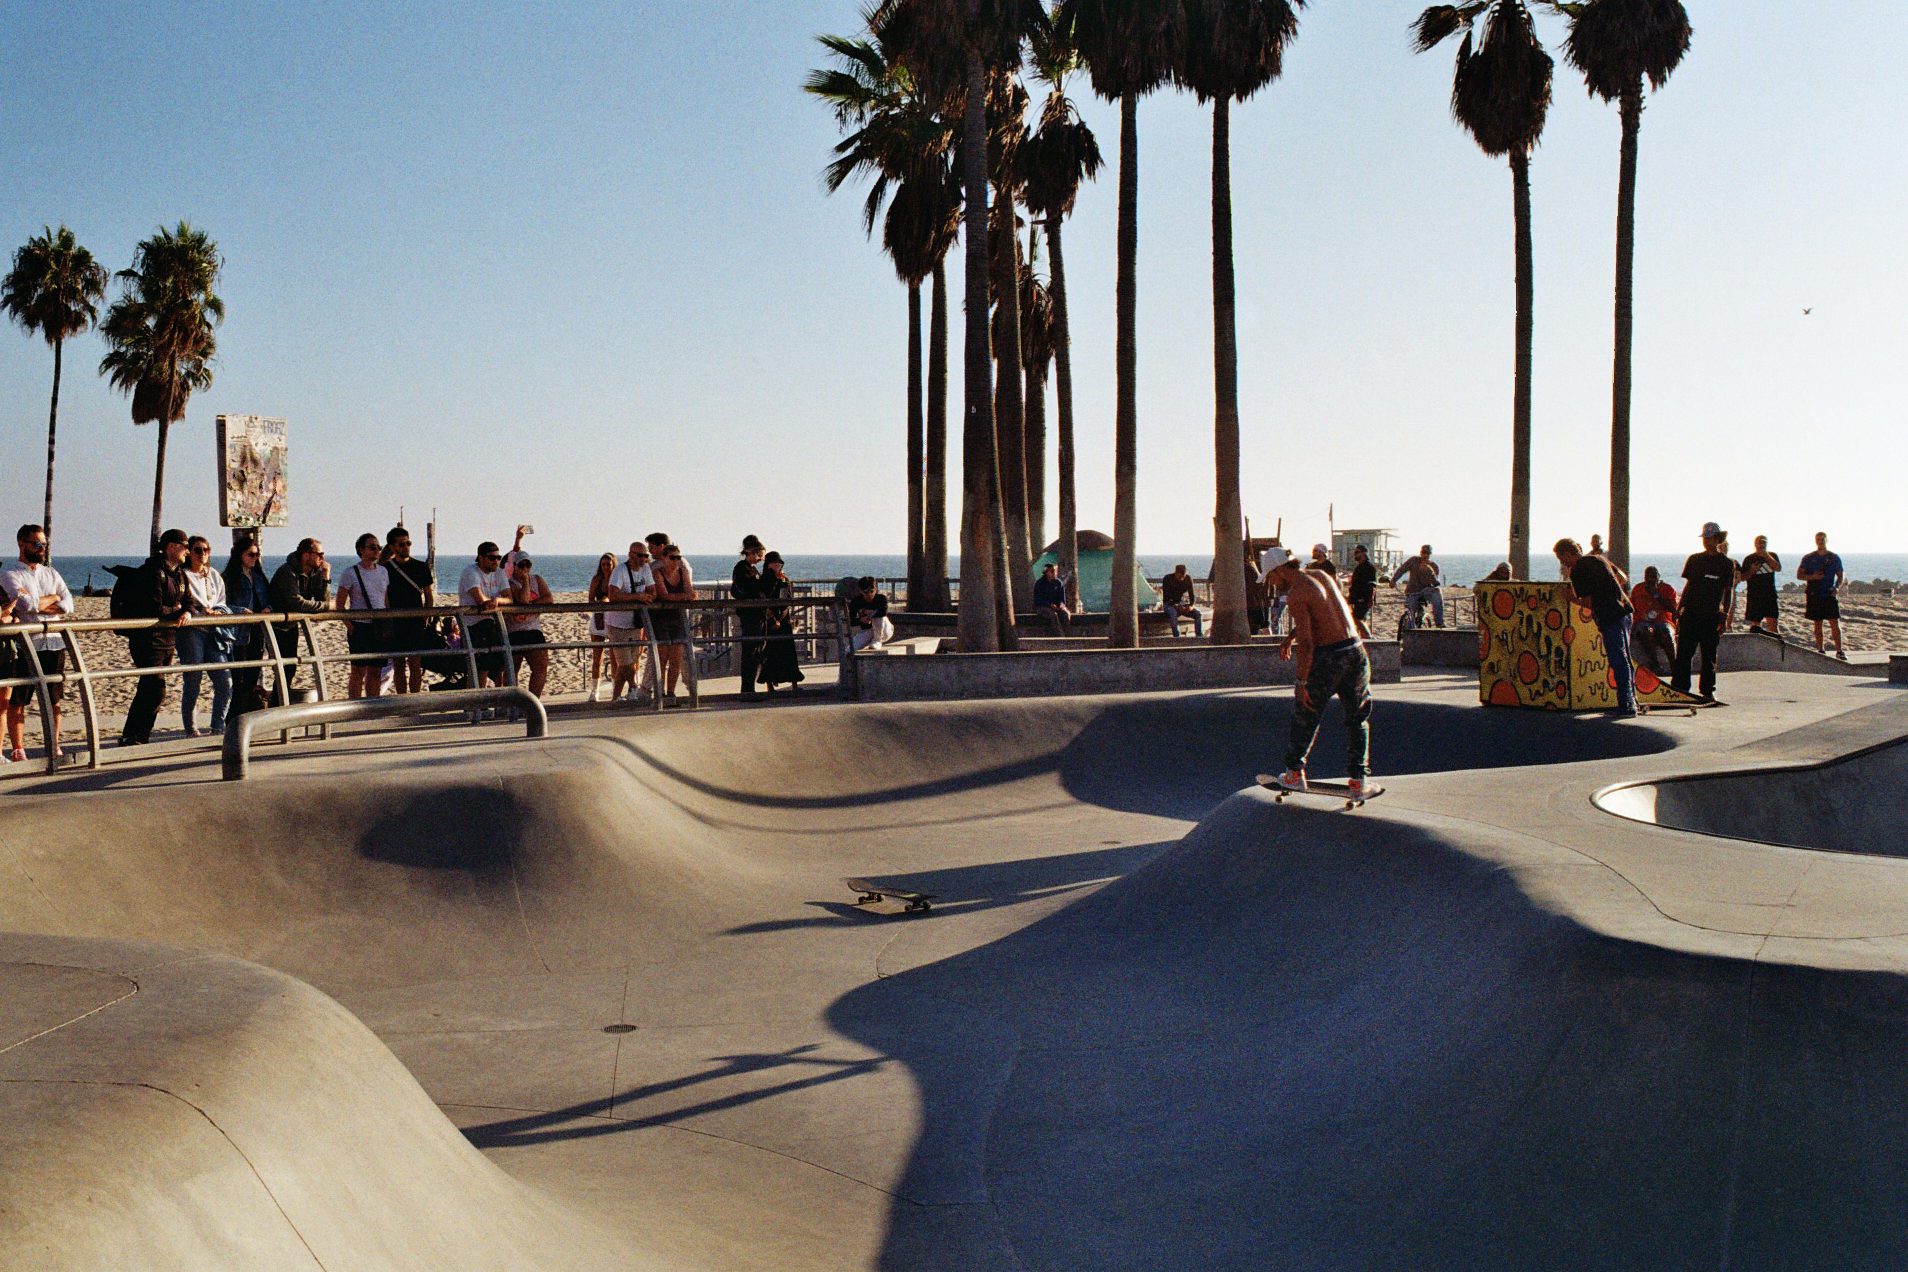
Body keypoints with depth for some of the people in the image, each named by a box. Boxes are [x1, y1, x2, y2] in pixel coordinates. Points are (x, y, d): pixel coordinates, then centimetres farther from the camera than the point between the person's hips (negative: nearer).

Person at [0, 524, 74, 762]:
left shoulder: (51, 573, 17)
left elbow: (68, 605, 3)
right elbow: (29, 606, -16)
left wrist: (36, 604, -8)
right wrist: (53, 598, 0)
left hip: (54, 643, 5)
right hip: (25, 645, -5)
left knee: (54, 699, 8)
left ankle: (54, 747, 16)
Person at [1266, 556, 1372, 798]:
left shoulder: (1296, 595, -13)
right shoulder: (1321, 576, 13)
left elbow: (1306, 643, -19)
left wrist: (1301, 682, -15)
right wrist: (1290, 636, 38)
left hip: (1329, 658, -7)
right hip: (1357, 651, 7)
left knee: (1304, 715, 11)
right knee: (1357, 719, 15)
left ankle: (1294, 773, 22)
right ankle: (1358, 781, 15)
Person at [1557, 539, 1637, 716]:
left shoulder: (1577, 570, -10)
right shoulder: (1599, 559, 15)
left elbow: (1588, 601, -11)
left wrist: (1572, 599, 6)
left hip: (1610, 617, -9)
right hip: (1624, 610, 9)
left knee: (1618, 662, -7)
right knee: (1624, 659, 16)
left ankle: (1626, 705, -7)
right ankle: (1631, 700, 23)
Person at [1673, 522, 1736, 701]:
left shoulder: (1727, 564, 4)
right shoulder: (1694, 560, 10)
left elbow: (1728, 593, 4)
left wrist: (1724, 617, -3)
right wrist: (1679, 610, 8)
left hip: (1711, 616, -1)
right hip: (1690, 613, 1)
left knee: (1709, 656, 3)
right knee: (1683, 653, -4)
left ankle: (1707, 690, 10)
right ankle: (1679, 687, 0)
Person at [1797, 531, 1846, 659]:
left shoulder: (1834, 558, 7)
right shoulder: (1808, 558, 6)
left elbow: (1840, 576, 10)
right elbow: (1799, 575, 6)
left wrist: (1837, 587, -9)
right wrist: (1812, 577, -12)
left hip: (1830, 595, -1)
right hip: (1814, 595, 1)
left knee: (1835, 623, -8)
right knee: (1817, 624, 5)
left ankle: (1839, 651, -6)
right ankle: (1820, 650, 13)